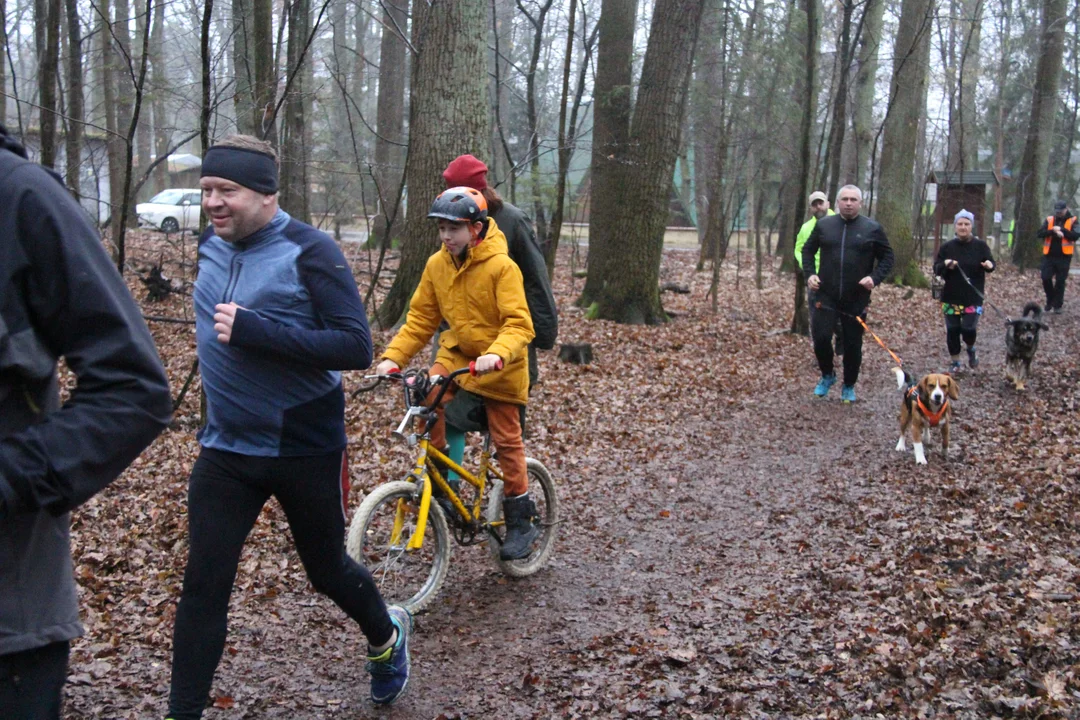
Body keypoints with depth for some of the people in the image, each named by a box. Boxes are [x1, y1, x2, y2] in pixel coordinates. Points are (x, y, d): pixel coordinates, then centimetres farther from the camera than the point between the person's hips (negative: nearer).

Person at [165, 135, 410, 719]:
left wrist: (253, 330, -29)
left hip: (305, 450, -4)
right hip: (224, 449, 4)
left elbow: (356, 347, -24)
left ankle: (386, 635, 47)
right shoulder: (211, 245, 3)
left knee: (327, 570, 16)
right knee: (203, 585, -1)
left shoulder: (310, 252, -16)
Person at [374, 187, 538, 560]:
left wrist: (497, 354, -45)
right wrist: (393, 356, -13)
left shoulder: (501, 266, -21)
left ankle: (521, 523, 18)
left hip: (498, 365, -4)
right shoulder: (437, 264, -4)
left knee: (506, 442, 2)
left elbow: (519, 324, -26)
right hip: (457, 353, 5)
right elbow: (420, 319, 0)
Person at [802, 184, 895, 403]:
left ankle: (849, 386, 26)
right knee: (821, 337, -10)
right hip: (826, 295, 1)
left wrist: (875, 278, -12)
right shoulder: (823, 225, 4)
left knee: (853, 344, 7)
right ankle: (827, 375, 17)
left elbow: (887, 257, 5)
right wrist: (809, 274, -2)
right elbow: (807, 250, 14)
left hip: (857, 299, -1)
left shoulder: (872, 228, -1)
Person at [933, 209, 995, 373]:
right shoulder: (947, 247, 3)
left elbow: (990, 263, 6)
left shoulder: (980, 246, 0)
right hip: (951, 297, 2)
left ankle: (971, 349, 20)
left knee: (968, 328, -13)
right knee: (952, 330, 2)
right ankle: (955, 361, 18)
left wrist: (989, 265, -19)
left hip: (973, 297, -2)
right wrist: (945, 265, -18)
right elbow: (936, 269, 4)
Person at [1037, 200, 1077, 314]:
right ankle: (1050, 301, 19)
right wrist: (1053, 231, -19)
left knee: (1060, 281, 2)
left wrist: (1061, 230, -20)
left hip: (1064, 256, -2)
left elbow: (1076, 236, -12)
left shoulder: (1072, 221, 1)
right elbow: (1040, 233, -5)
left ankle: (1057, 306, 10)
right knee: (1046, 278, -2)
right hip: (1049, 255, 2)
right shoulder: (1049, 220, 6)